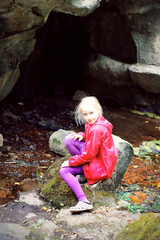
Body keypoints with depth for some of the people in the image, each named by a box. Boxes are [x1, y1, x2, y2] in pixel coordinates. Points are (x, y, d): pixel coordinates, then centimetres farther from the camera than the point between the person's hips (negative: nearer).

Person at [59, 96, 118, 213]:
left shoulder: (97, 129, -27)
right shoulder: (92, 122, 1)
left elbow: (89, 155, -23)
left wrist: (70, 162, -10)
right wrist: (82, 135, 1)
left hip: (100, 166, -10)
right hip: (96, 155, 10)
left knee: (64, 170, -13)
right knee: (69, 140, 0)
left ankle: (84, 202, -18)